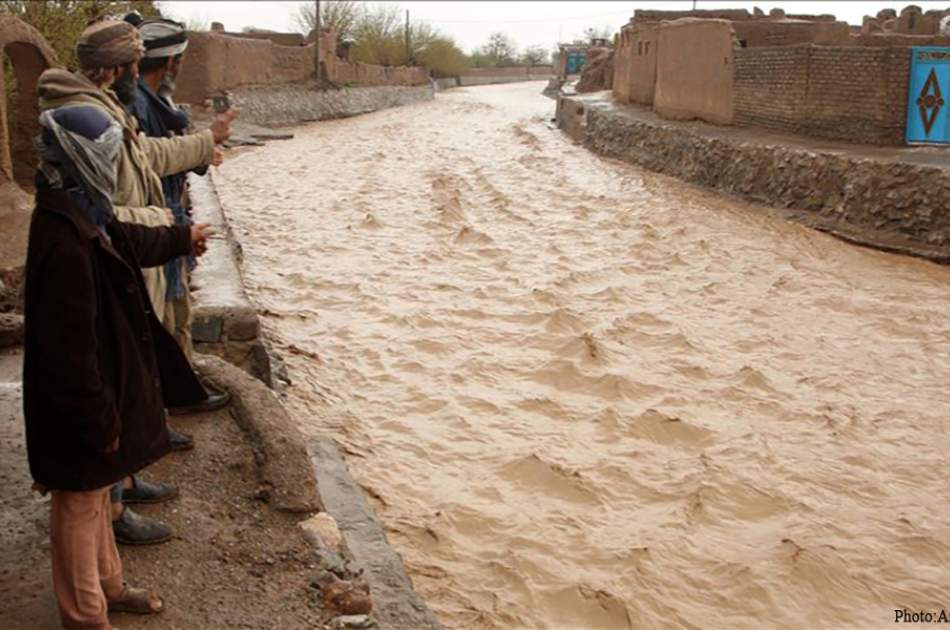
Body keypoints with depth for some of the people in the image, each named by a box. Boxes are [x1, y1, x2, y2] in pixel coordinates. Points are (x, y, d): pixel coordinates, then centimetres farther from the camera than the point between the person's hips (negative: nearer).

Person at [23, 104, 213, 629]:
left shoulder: (82, 216, 1)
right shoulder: (64, 243, -31)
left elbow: (127, 241, 25)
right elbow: (69, 349, -29)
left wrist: (181, 238, 41)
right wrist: (100, 422, -21)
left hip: (97, 392, 10)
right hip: (78, 412, -10)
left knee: (96, 496, 25)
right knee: (79, 507, 8)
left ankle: (107, 585, 44)